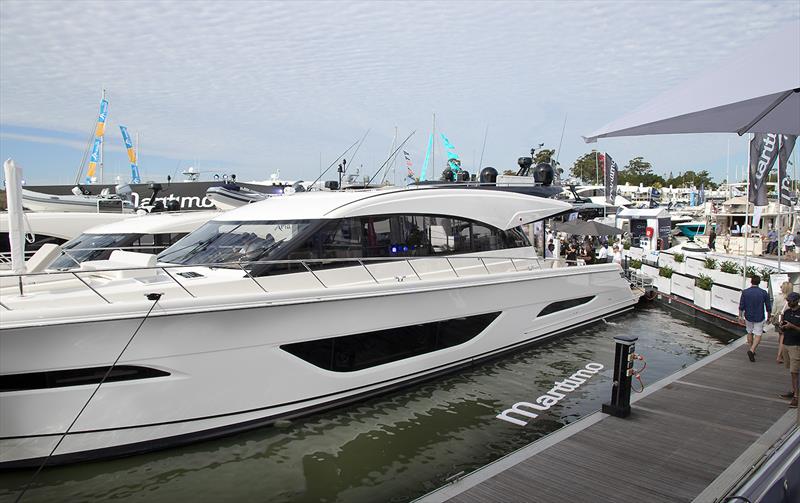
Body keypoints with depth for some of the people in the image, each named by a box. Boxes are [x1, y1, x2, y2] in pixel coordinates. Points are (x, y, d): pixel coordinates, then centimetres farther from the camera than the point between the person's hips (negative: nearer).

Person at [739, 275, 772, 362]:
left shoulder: (745, 292, -8)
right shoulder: (764, 293, -9)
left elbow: (741, 306, -6)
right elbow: (768, 307, -3)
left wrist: (740, 316, 6)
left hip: (748, 317, 2)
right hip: (759, 318, -2)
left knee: (750, 333, 19)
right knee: (758, 335, 2)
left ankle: (750, 350, 27)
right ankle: (752, 350, -16)